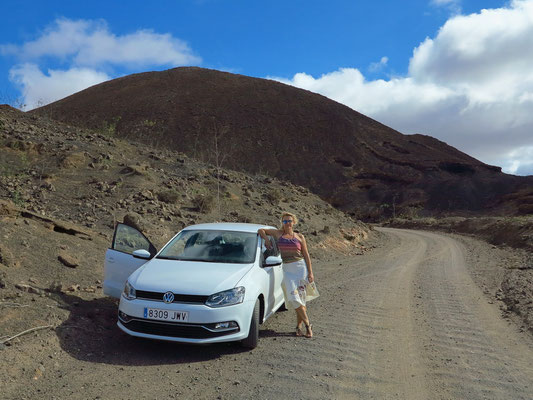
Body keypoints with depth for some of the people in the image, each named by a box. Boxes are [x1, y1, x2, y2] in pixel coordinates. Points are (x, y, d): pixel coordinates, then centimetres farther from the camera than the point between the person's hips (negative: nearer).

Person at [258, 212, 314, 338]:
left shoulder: (299, 237, 7)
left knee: (300, 298, -1)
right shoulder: (278, 233, 9)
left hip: (300, 267, 0)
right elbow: (261, 230, 15)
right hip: (287, 269, 1)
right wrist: (266, 239, -2)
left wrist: (310, 272, 3)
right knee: (293, 297, -11)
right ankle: (307, 324, 2)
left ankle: (299, 326, 14)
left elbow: (306, 255, 8)